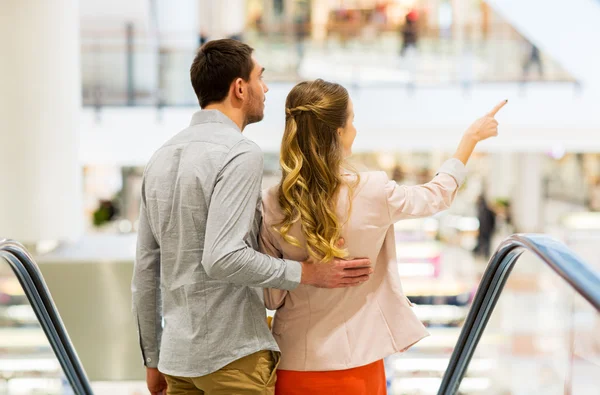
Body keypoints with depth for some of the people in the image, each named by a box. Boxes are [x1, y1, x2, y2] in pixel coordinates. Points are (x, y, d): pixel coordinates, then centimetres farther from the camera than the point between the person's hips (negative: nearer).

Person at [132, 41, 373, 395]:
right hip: (232, 355, -7)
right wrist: (306, 272, -15)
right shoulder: (241, 154, -14)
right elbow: (222, 258, -24)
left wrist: (153, 358, 19)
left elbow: (145, 270, 12)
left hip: (177, 354, 8)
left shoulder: (162, 157, 10)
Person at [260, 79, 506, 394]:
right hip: (355, 362, -1)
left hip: (294, 363, 2)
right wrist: (472, 137, 20)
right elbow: (438, 195, 7)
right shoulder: (372, 192, -15)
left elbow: (272, 298, -4)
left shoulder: (271, 205, -11)